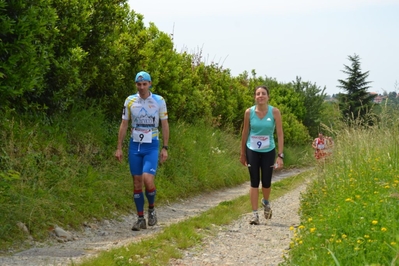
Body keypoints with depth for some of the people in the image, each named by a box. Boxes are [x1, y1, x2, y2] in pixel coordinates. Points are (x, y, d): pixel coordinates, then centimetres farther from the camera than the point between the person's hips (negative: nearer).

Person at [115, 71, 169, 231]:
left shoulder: (159, 101, -3)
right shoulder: (130, 101, 2)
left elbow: (165, 124, 3)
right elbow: (124, 124, 6)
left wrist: (165, 148, -2)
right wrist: (119, 148, 3)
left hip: (152, 147, -2)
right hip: (135, 146, 2)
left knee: (148, 179, -18)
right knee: (137, 183, 4)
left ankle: (151, 208, 10)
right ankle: (141, 219, 13)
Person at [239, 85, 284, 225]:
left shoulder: (274, 112, -8)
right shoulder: (249, 112, -5)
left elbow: (280, 134, -8)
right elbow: (245, 133, 5)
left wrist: (280, 155, -14)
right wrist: (242, 154, 10)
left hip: (268, 152, 0)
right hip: (252, 151, 0)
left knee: (266, 182, 3)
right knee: (254, 182, -1)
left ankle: (266, 202, 36)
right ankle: (254, 214, 4)